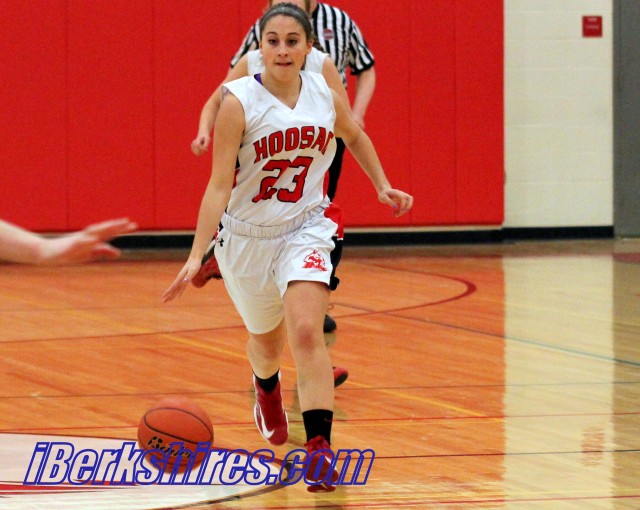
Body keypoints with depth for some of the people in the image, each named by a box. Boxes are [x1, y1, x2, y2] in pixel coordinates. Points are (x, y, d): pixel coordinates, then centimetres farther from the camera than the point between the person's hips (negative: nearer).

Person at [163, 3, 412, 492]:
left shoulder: (325, 94, -7)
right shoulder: (239, 102, -19)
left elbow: (354, 135, 17)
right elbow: (219, 185, -22)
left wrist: (382, 186, 8)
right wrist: (196, 256, -30)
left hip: (305, 228, 1)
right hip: (247, 234, -1)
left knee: (306, 332, -22)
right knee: (266, 341, 20)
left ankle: (320, 447, -24)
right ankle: (266, 388, 57)